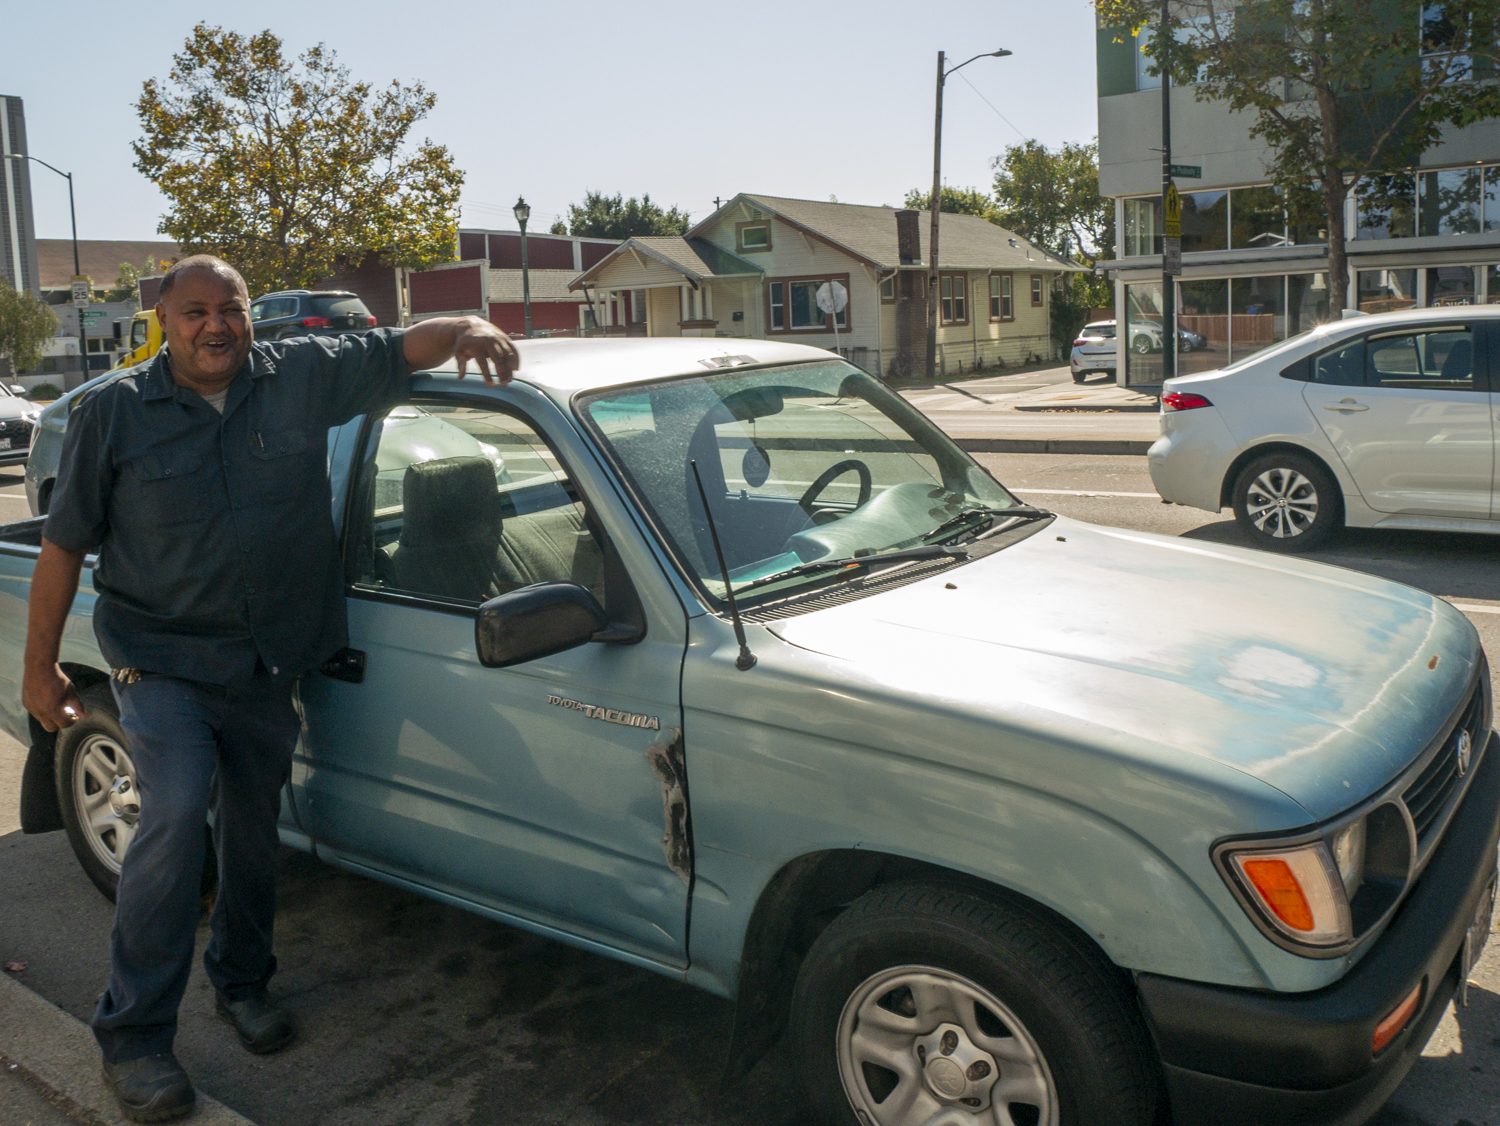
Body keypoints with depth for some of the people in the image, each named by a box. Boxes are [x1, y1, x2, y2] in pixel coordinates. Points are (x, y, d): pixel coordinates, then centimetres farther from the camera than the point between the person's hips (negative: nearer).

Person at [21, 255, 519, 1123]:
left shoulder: (305, 379, -2)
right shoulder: (116, 412, -5)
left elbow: (402, 348, 3)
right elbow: (65, 543, -1)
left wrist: (471, 327, -20)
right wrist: (41, 666, -1)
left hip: (268, 665, 3)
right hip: (162, 661, -3)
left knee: (255, 829, 14)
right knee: (177, 815, -18)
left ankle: (242, 980, 37)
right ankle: (134, 1034, -3)